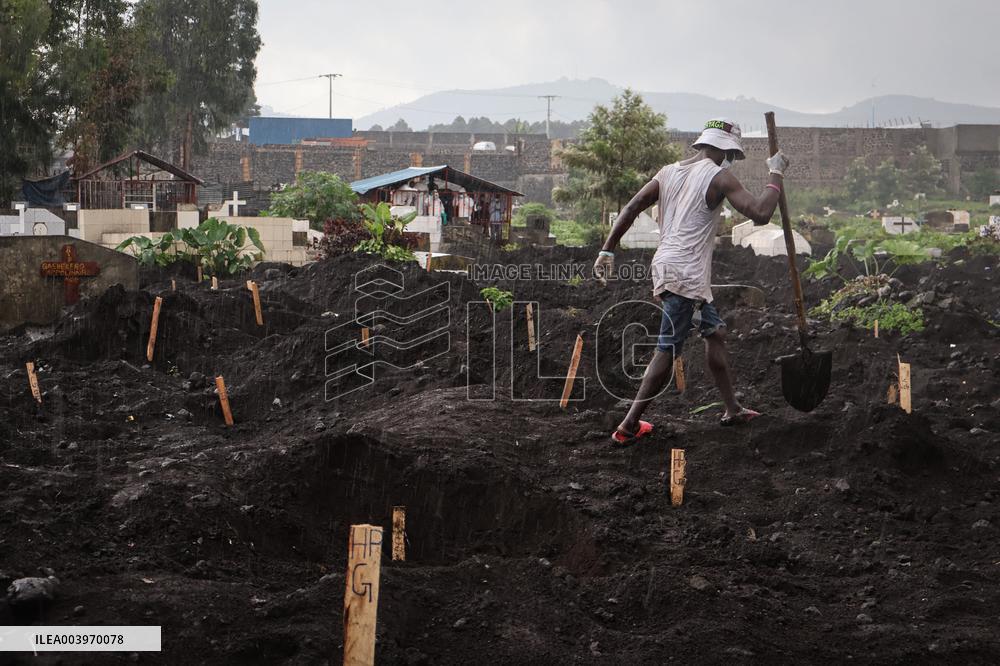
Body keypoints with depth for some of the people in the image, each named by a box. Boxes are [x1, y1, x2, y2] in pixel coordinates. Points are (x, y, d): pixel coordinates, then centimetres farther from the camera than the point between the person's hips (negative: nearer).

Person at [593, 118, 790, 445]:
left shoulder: (669, 172, 12)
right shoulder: (719, 177, -9)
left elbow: (631, 208, 9)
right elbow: (760, 213, -17)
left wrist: (607, 250, 11)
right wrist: (776, 175, -3)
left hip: (666, 267, 9)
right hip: (685, 274, -9)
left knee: (715, 332, 21)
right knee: (667, 351, -5)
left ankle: (732, 409, 29)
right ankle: (628, 426, -4)